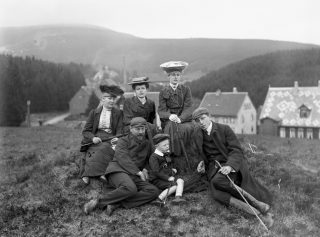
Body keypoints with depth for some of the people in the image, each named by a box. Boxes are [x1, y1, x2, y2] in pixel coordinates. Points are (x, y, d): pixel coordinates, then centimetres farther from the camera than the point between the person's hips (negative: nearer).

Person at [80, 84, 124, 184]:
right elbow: (86, 131, 11)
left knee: (103, 149, -34)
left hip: (110, 139, -1)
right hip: (96, 140, 1)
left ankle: (88, 174, -35)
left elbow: (119, 130, 5)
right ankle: (100, 173, -38)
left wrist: (117, 138, -18)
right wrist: (93, 138, -12)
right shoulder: (94, 113, 14)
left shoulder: (118, 113, 13)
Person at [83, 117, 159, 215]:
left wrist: (145, 169, 11)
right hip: (118, 170, -5)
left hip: (134, 177, 5)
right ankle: (99, 200, -23)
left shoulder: (147, 144, 22)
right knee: (130, 188, -38)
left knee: (154, 191, -23)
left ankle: (116, 203, -29)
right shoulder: (123, 141, 8)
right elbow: (123, 159, -7)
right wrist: (138, 172, -16)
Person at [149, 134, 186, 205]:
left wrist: (172, 169, 13)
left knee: (180, 181, -15)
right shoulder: (154, 157, -12)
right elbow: (156, 172, -19)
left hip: (168, 177, 8)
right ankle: (160, 199, -30)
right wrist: (168, 178, -23)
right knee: (175, 186, -25)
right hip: (158, 180, -8)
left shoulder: (166, 155, 17)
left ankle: (178, 197, -35)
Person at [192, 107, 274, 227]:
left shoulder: (224, 129, -4)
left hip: (231, 163, -3)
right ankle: (259, 213, -39)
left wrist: (229, 166, -29)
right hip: (214, 167, 3)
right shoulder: (197, 135, 8)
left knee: (217, 180, -38)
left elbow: (236, 151, -11)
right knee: (216, 193, -31)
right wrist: (204, 162, 8)